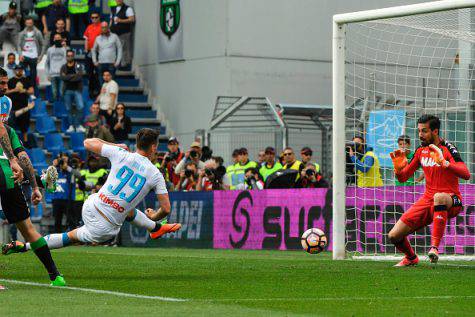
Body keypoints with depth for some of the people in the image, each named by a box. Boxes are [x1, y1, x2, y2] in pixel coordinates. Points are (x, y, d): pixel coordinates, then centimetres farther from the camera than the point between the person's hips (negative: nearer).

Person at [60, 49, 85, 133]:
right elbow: (62, 77, -9)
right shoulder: (63, 67, 8)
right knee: (69, 109, 4)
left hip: (77, 89, -2)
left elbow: (79, 77, -12)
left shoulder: (78, 66, 3)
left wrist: (68, 77, -11)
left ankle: (78, 125, -4)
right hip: (67, 90, 2)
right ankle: (71, 126, 12)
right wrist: (74, 76, -12)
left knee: (80, 107, -13)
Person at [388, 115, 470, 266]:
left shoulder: (447, 149, -10)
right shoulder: (421, 151, 8)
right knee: (394, 236, -2)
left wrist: (444, 163, -39)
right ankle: (411, 258, 31)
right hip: (427, 200, 6)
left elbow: (466, 174, -25)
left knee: (439, 197, -44)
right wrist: (398, 168, -8)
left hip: (450, 201, -6)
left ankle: (434, 247, -44)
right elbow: (403, 178, 16)